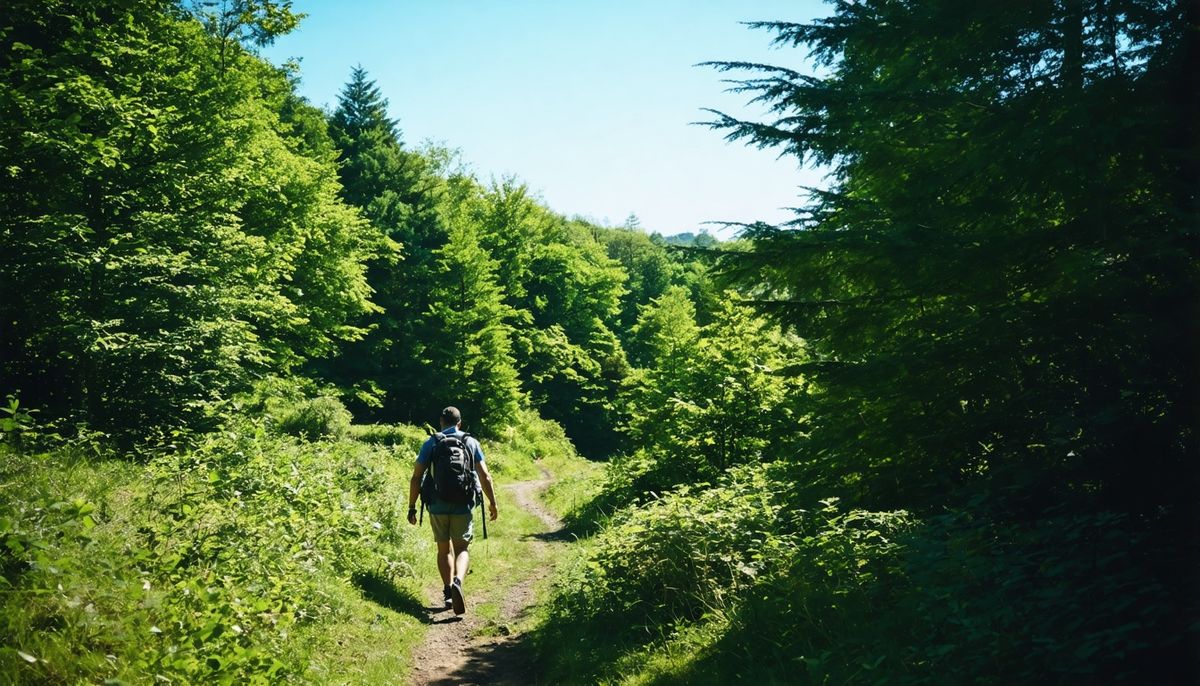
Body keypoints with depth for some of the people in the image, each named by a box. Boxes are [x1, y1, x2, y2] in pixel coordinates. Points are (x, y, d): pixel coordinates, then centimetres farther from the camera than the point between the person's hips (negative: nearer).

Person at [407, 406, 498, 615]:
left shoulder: (431, 443, 2)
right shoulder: (471, 443, 5)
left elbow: (416, 477, -2)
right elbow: (485, 477, 3)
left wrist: (412, 507, 4)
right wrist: (492, 502, 14)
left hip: (438, 506, 0)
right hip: (462, 506, 0)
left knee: (444, 549, 16)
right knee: (462, 549, 5)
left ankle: (448, 591, 13)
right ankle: (457, 581, -22)